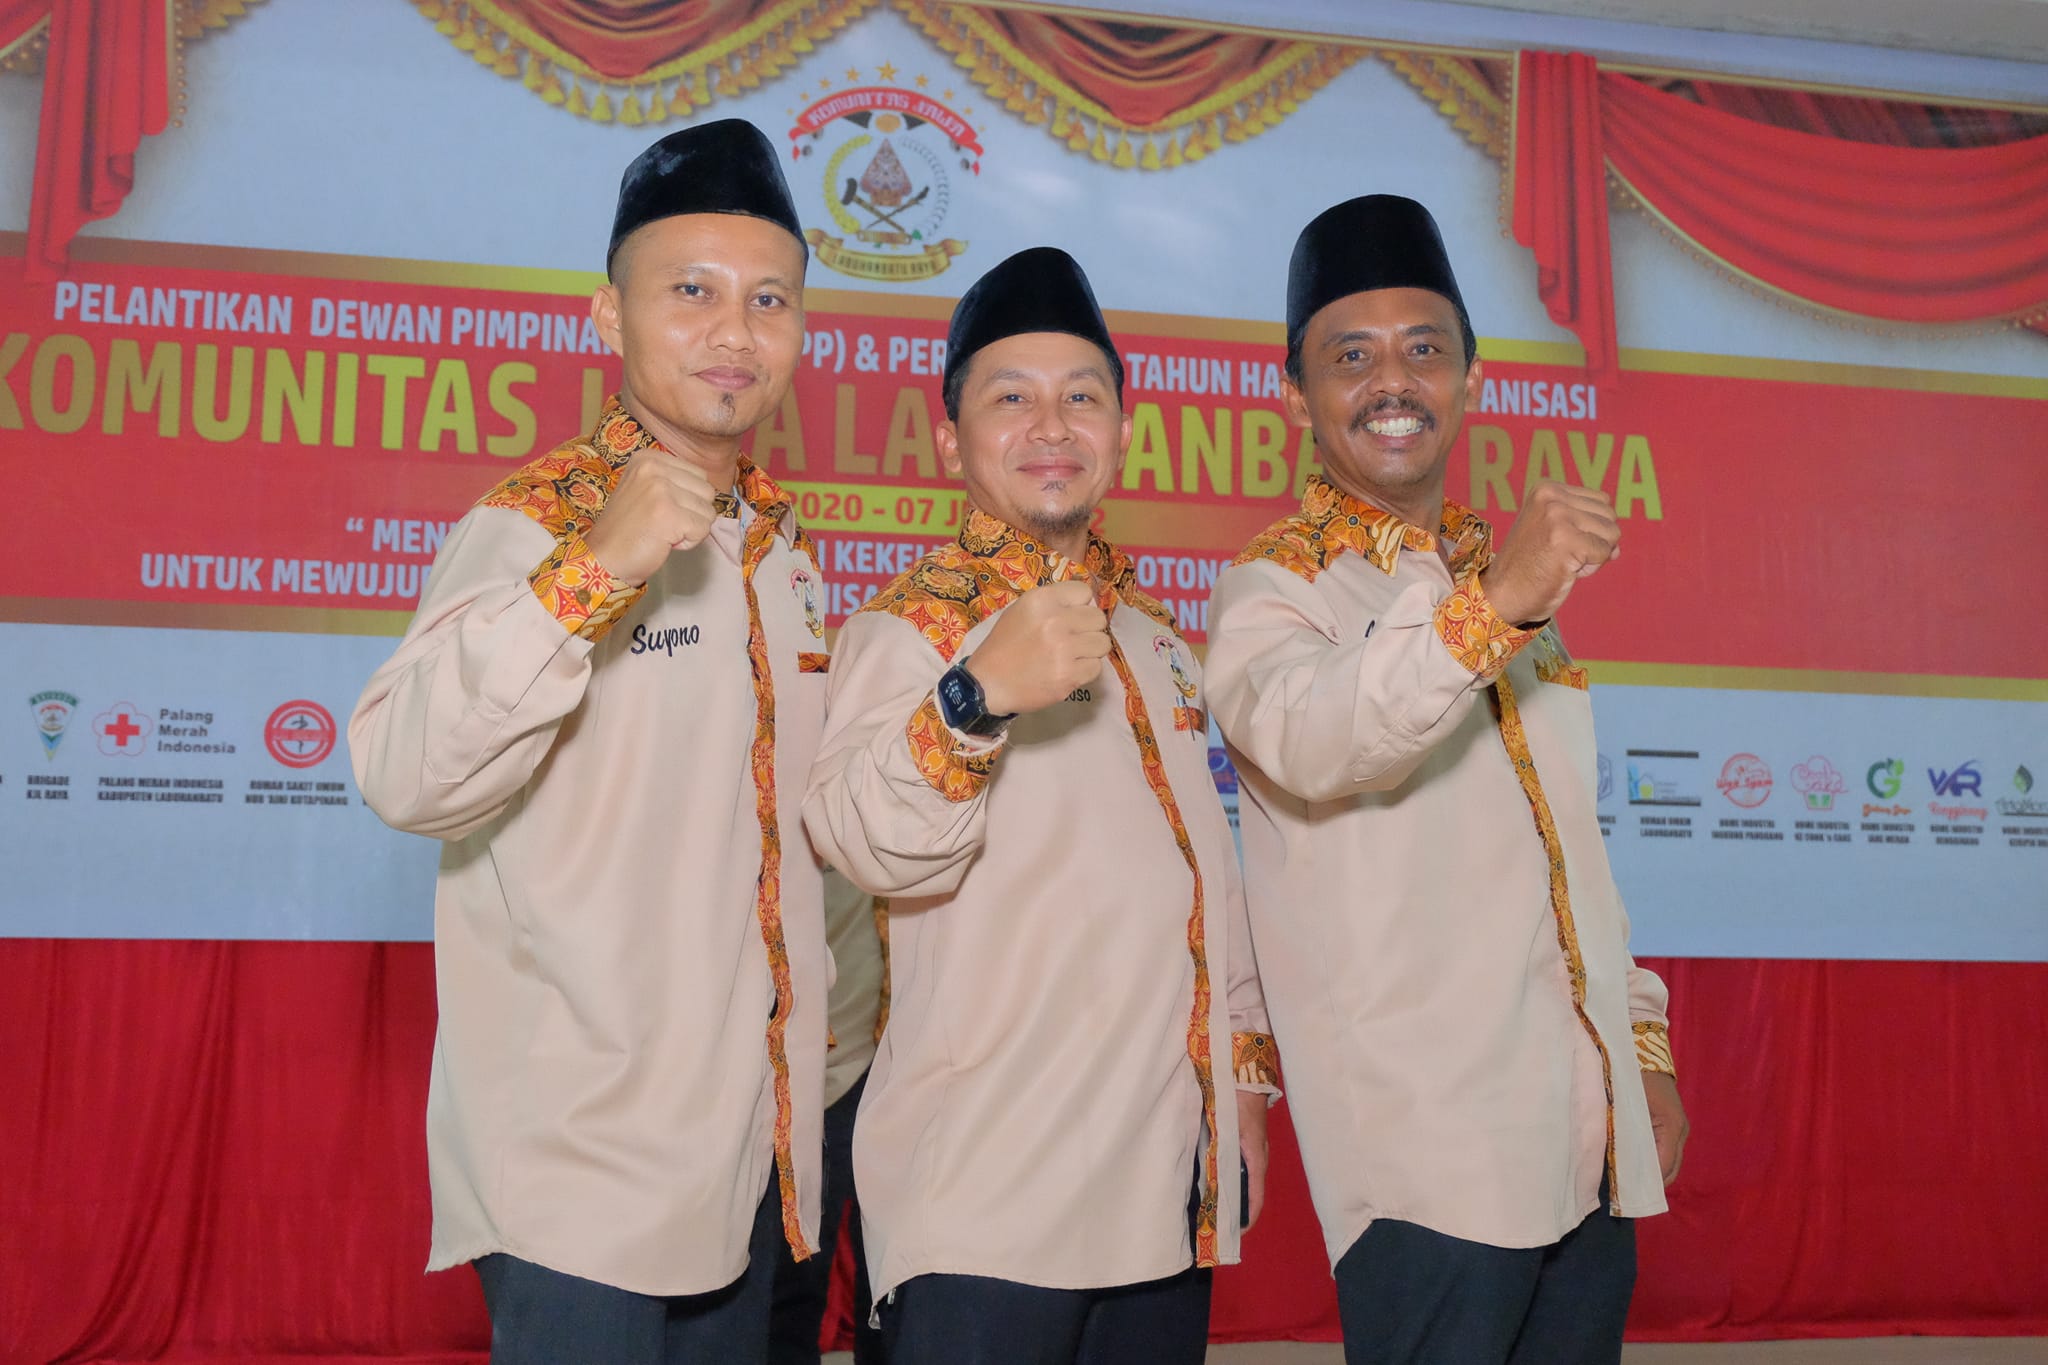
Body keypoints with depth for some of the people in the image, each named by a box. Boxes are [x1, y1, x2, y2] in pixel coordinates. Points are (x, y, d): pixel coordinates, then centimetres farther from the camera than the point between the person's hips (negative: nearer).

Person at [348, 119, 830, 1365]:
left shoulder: (784, 541, 8)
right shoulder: (538, 523, -12)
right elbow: (405, 779, -27)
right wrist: (591, 567, -34)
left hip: (755, 1142, 7)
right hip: (583, 1157, -7)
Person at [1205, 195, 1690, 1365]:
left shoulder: (1517, 582, 18)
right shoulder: (1276, 590, -3)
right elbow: (1301, 739, -27)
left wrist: (1645, 1045, 17)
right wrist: (1489, 605, -40)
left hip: (1592, 1137, 6)